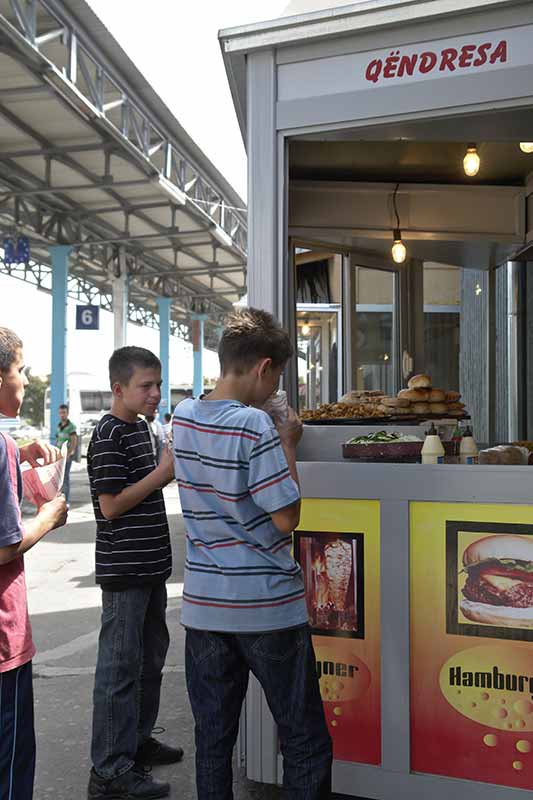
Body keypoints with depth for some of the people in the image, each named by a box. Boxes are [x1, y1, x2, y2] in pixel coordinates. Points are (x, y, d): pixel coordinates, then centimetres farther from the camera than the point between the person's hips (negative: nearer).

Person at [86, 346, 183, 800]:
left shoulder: (140, 427, 12)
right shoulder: (108, 436, -16)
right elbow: (111, 505, -20)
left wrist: (170, 470, 4)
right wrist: (163, 472, -18)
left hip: (150, 565, 10)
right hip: (124, 570, -10)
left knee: (151, 657, 20)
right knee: (120, 667, -1)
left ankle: (137, 741, 36)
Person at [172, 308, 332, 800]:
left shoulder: (183, 418, 4)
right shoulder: (254, 425, -17)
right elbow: (286, 519, -15)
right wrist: (289, 446, -5)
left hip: (204, 606, 6)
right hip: (267, 606, -6)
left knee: (213, 738, 16)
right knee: (305, 742, 9)